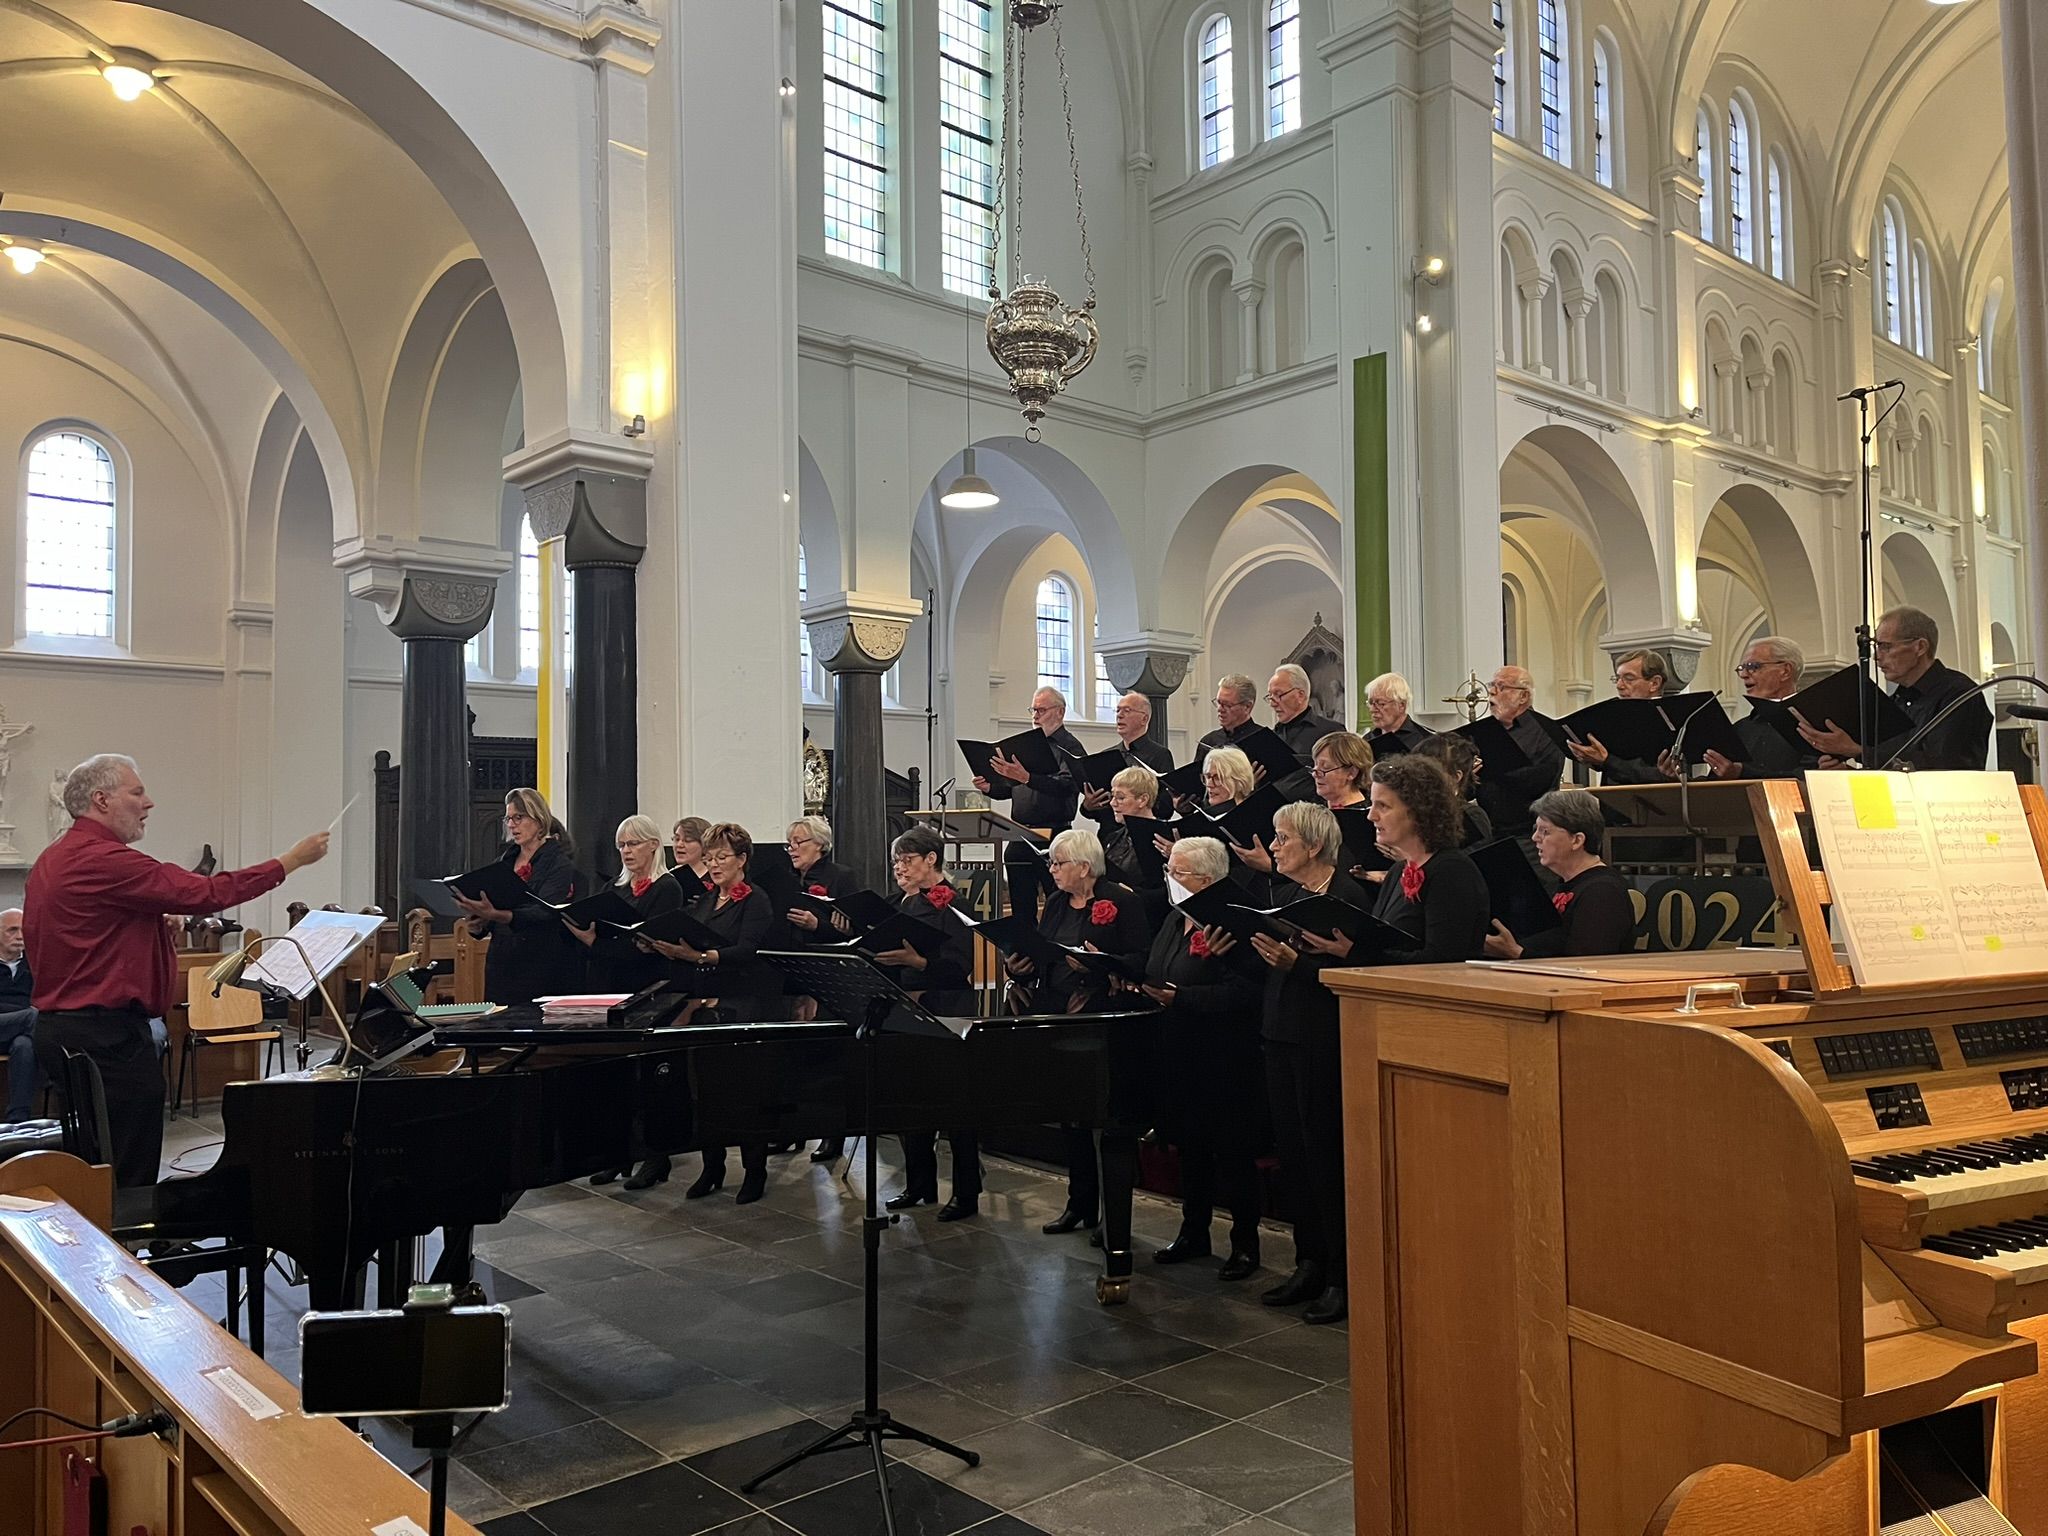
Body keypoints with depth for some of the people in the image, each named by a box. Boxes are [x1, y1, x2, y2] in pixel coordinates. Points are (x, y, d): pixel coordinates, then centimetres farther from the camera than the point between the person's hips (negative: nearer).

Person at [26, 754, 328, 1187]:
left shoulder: (52, 860, 14)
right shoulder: (104, 859, -19)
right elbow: (207, 893, -21)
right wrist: (292, 859, -12)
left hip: (56, 1024, 11)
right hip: (107, 1034, -11)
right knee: (129, 1175, -4)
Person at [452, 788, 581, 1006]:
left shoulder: (558, 862, -5)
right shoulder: (504, 862, 14)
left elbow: (545, 914, -20)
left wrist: (497, 915, -34)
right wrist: (478, 924, -9)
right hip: (502, 967, 5)